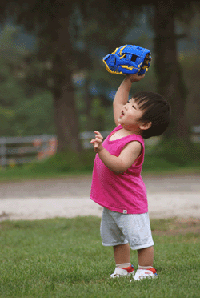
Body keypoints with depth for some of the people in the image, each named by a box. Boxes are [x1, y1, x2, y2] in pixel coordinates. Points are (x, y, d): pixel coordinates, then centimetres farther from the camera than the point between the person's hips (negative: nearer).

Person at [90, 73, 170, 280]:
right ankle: (123, 268, 32)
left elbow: (119, 166, -38)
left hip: (129, 203, -9)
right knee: (116, 238, 19)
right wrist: (128, 81, 11)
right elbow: (118, 102, 17)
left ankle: (146, 269, 12)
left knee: (140, 236, -1)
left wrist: (101, 151, -48)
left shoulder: (134, 143, -25)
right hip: (111, 201, 9)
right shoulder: (121, 129, 1)